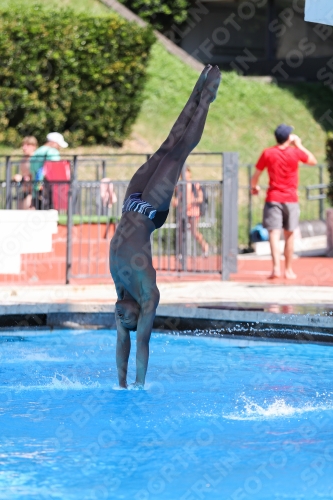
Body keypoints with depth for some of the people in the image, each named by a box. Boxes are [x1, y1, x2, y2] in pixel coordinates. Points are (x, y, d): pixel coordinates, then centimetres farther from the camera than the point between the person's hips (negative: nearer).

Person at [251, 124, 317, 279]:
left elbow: (256, 175, 1)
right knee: (289, 235, 11)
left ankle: (276, 267, -24)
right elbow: (313, 161, 14)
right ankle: (288, 269, 16)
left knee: (274, 234, -8)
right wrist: (299, 145, 18)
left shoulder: (267, 153, -3)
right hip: (291, 199, 1)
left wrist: (254, 186, 21)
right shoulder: (295, 152, -3)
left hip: (273, 198, -1)